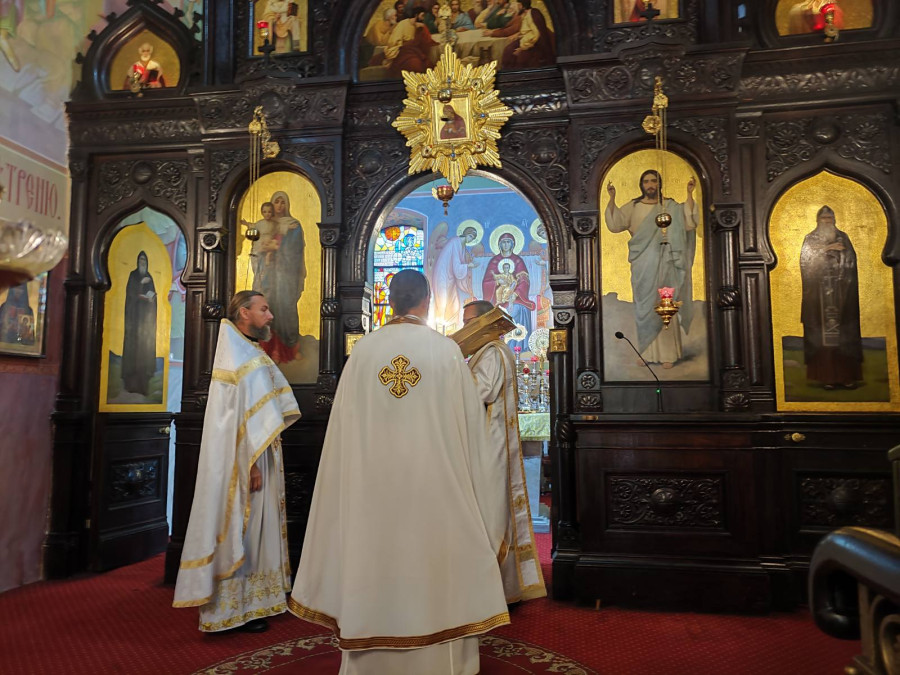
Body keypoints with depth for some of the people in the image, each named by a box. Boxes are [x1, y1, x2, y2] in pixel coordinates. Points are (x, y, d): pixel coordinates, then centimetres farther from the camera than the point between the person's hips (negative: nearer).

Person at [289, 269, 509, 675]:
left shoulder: (363, 350, -1)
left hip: (373, 485, 2)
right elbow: (469, 420, -1)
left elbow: (349, 422, 3)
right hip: (432, 481, -2)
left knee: (376, 562, 12)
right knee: (432, 566, 8)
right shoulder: (447, 350, -6)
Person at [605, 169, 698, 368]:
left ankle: (668, 354, 1)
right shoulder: (632, 207, 9)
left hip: (664, 264, -1)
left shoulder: (670, 206, 6)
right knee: (644, 307, 4)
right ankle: (646, 352, 11)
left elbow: (689, 222, -7)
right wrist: (612, 199, -14)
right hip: (642, 266, 1)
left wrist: (690, 194, -15)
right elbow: (615, 223, -3)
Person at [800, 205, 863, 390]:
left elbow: (851, 260, 6)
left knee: (844, 332, -3)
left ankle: (847, 376, -2)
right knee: (823, 332, -7)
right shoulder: (810, 239, 11)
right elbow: (806, 260, -4)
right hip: (819, 294, -1)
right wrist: (826, 249, -9)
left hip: (841, 294, 2)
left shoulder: (842, 237, 15)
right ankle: (827, 377, -6)